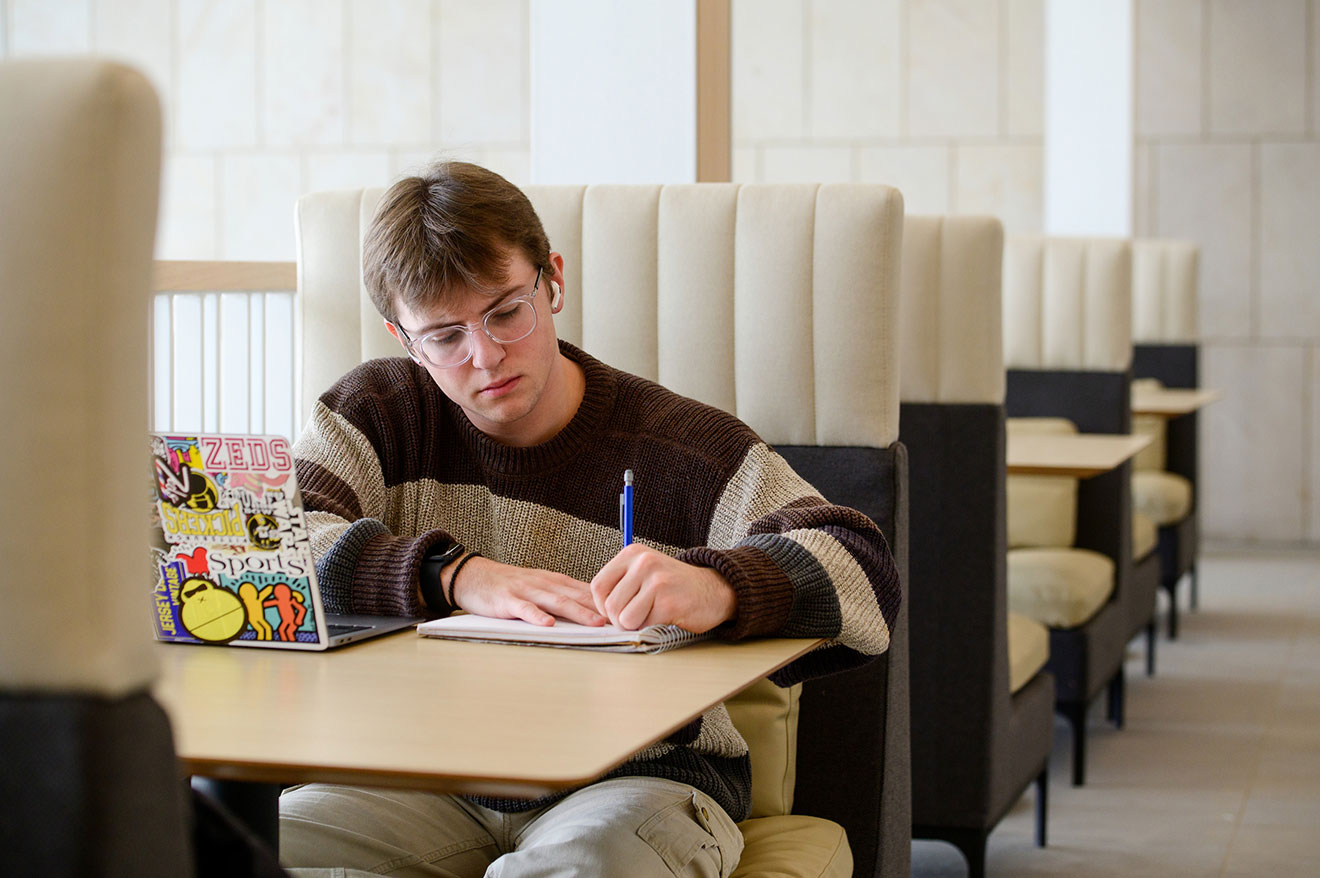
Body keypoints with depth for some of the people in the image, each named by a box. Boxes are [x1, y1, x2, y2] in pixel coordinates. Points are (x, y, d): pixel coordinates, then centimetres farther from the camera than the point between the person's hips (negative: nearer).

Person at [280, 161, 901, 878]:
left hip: (641, 775, -3)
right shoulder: (380, 412, 6)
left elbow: (863, 570, -15)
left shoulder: (684, 447, -5)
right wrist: (455, 576, -23)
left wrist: (720, 589, -37)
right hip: (435, 780, 3)